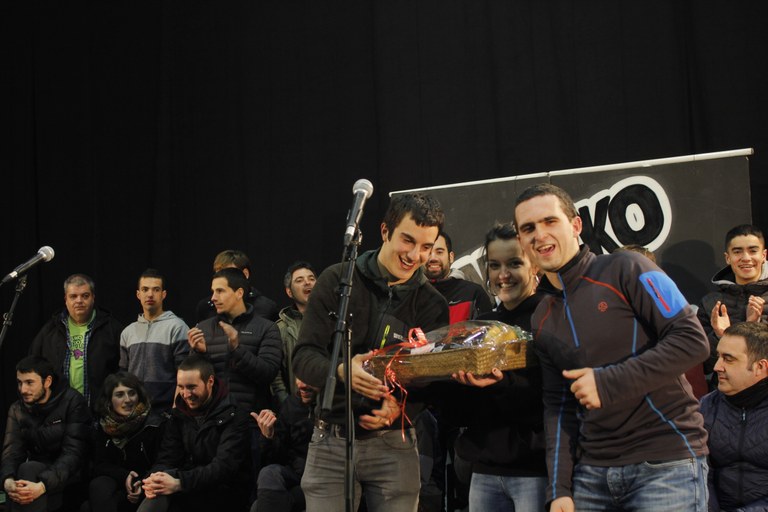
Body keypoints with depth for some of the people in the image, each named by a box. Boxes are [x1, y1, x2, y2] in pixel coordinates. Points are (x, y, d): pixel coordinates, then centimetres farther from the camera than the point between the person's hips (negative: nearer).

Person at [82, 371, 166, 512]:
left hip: (143, 487, -5)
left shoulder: (155, 423, -8)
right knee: (98, 485, -33)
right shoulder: (104, 426, 6)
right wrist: (124, 476, -17)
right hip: (115, 481, 5)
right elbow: (100, 465, 4)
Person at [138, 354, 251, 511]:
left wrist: (179, 484, -36)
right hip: (191, 492, 5)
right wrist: (155, 479, -24)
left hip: (227, 495, -5)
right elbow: (166, 459, 1)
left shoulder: (234, 416, -10)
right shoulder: (179, 416, 9)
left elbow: (224, 466, -22)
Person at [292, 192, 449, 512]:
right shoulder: (336, 281, -1)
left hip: (393, 445, 1)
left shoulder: (432, 305, 3)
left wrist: (399, 407, -22)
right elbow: (303, 357, -6)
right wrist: (342, 371, -28)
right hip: (331, 442, -1)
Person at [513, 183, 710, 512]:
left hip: (666, 462, -5)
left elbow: (693, 341, -14)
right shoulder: (542, 321, 12)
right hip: (592, 471, 6)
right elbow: (558, 405, 11)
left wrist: (608, 382, -17)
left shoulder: (625, 271, -7)